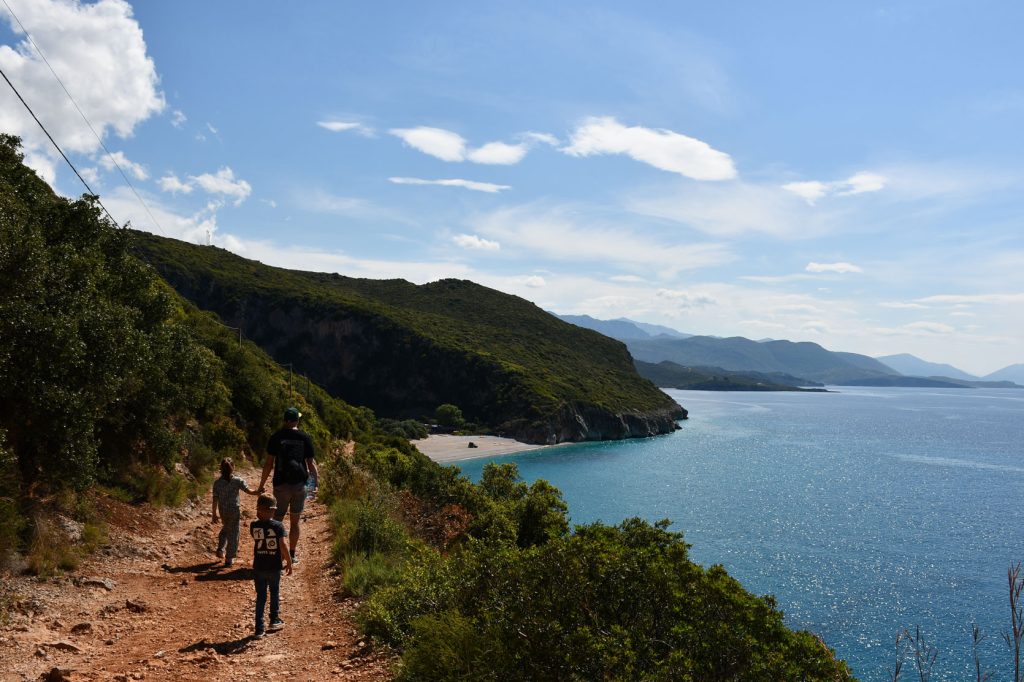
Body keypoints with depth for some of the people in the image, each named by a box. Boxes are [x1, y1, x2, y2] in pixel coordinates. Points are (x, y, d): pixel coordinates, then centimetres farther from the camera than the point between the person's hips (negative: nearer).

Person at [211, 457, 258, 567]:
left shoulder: (217, 483, -6)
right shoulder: (238, 481, -12)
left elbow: (215, 499, -5)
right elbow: (249, 491, -13)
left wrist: (214, 514, 1)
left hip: (223, 511, 3)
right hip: (235, 511, -3)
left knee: (226, 529, 29)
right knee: (233, 533, 7)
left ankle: (221, 550, 27)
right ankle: (229, 558, 10)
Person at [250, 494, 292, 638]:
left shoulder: (254, 525, -7)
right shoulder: (278, 526, -12)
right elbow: (283, 546, -12)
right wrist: (289, 562, -3)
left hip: (259, 567, 1)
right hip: (274, 567, -1)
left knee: (260, 597, 10)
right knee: (275, 593, 22)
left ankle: (259, 628, 9)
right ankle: (274, 619, 27)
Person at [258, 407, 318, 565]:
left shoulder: (276, 437, -3)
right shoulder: (305, 437, 0)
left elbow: (269, 463, -4)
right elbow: (311, 463, 0)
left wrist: (262, 484, 4)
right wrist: (316, 477, 15)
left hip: (281, 484, -1)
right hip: (299, 484, 1)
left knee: (277, 521, 5)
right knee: (295, 522, 11)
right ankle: (292, 555, 17)